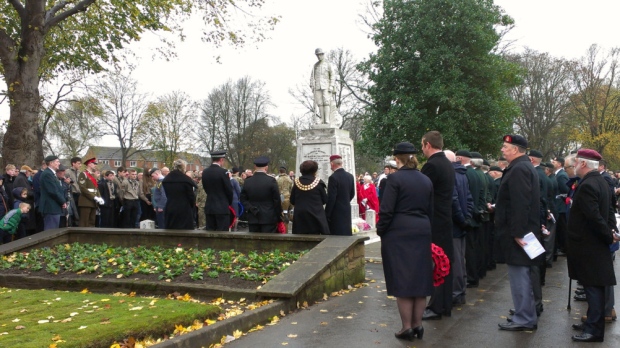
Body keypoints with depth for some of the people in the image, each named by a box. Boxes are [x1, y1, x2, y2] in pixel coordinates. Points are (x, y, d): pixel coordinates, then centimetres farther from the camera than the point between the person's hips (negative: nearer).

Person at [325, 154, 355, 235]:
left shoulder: (333, 177, -16)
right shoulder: (350, 176, 7)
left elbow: (331, 198, -17)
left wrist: (327, 214, -11)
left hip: (336, 212, -7)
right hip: (347, 210, 7)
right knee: (347, 234, 14)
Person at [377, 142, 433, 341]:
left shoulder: (395, 178, -10)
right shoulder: (426, 180, 10)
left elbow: (386, 210, -13)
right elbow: (430, 210, 12)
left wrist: (380, 231, -1)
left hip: (398, 234, -6)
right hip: (422, 233, 6)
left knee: (401, 279, 1)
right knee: (419, 278, 10)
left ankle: (407, 327, 5)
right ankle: (417, 325, 17)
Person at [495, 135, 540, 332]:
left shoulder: (519, 169, -17)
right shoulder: (523, 166, 16)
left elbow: (520, 204, -24)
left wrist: (517, 232, -24)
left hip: (517, 232, -11)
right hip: (519, 230, 11)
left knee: (519, 275, -4)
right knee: (522, 275, 17)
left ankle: (524, 319, 3)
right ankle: (527, 316, 27)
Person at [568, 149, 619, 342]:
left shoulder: (587, 185, -21)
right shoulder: (600, 181, 12)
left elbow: (594, 217, -25)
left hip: (587, 245, -10)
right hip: (595, 243, 10)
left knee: (593, 286, -4)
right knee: (593, 286, 16)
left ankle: (594, 330, 2)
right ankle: (592, 322, 25)